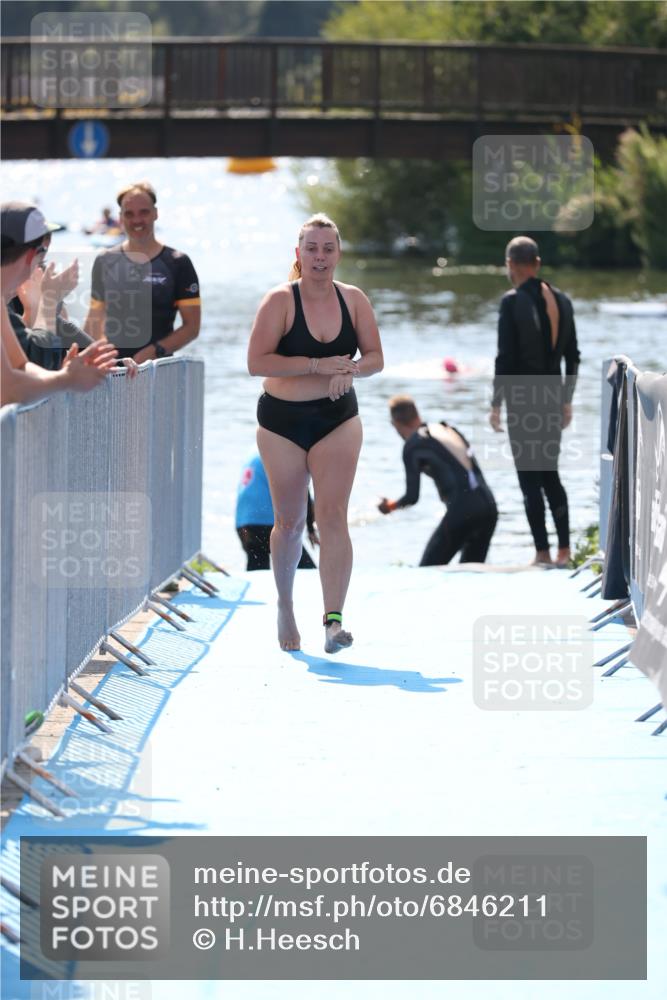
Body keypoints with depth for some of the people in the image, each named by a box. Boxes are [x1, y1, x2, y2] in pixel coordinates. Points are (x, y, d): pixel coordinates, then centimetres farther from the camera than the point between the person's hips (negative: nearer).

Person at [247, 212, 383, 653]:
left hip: (338, 420, 1)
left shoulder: (354, 300, 1)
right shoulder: (280, 301, -9)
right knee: (290, 522, 8)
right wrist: (317, 365, -23)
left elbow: (375, 358, 5)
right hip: (283, 421, -1)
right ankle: (285, 607, 32)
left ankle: (334, 620, -20)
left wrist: (349, 370, -18)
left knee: (333, 517, -13)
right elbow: (257, 361, -17)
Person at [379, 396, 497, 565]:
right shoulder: (450, 430, 18)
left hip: (461, 513, -7)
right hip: (489, 508, 7)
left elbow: (412, 497, -1)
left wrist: (390, 506, 18)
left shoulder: (413, 445, -2)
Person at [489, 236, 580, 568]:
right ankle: (564, 550, 13)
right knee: (550, 474, 15)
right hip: (552, 398, 6)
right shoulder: (561, 300, 6)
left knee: (529, 478, -2)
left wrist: (496, 404, -9)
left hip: (522, 399, -6)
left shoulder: (512, 302, -12)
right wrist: (566, 399, 20)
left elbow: (505, 357, -15)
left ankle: (542, 553, -3)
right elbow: (572, 356, 11)